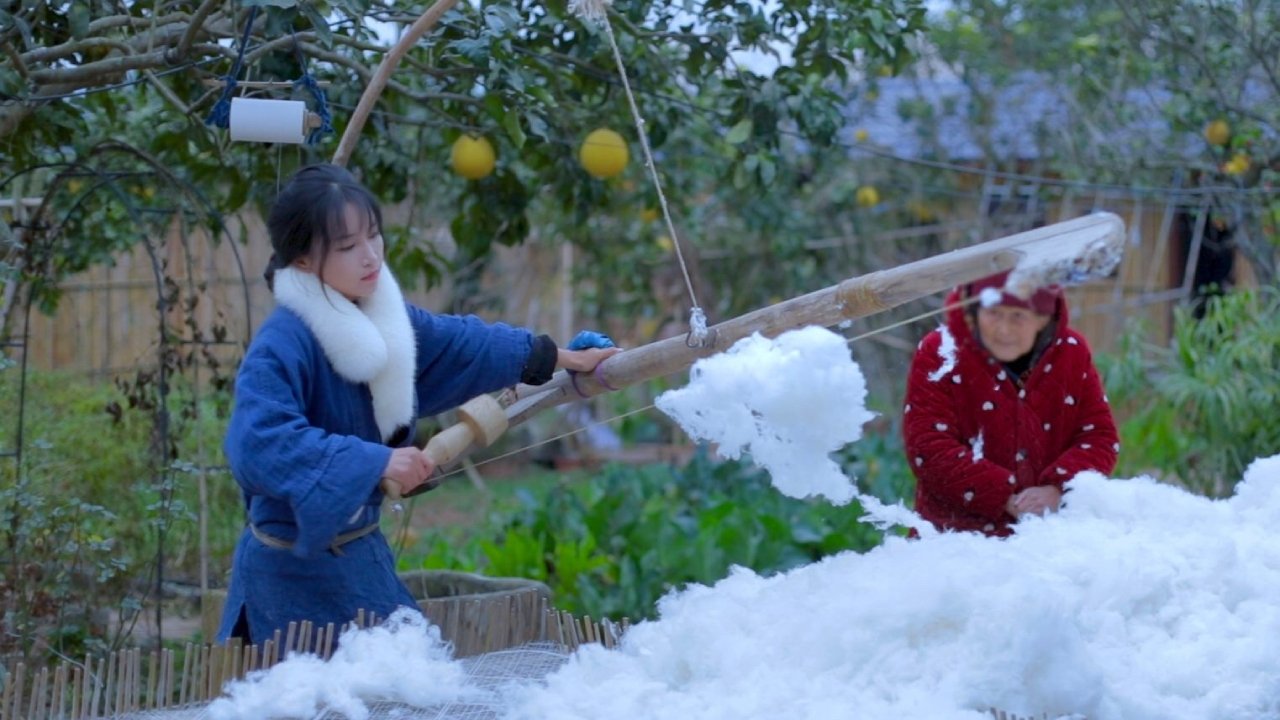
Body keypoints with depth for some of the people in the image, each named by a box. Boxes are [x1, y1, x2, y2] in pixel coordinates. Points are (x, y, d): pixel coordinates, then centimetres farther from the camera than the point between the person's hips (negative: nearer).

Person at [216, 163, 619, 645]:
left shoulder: (384, 317, 4)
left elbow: (459, 343, 20)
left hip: (360, 549, 8)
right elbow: (258, 444, -35)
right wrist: (376, 461, -34)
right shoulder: (280, 347, -23)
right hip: (297, 566, -8)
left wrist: (564, 359, 25)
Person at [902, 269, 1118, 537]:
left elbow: (1100, 437, 3)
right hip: (960, 528, -3)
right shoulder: (939, 354, -5)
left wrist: (1057, 490, -16)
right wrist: (1006, 499, -20)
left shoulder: (1072, 352, 6)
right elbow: (929, 449, -14)